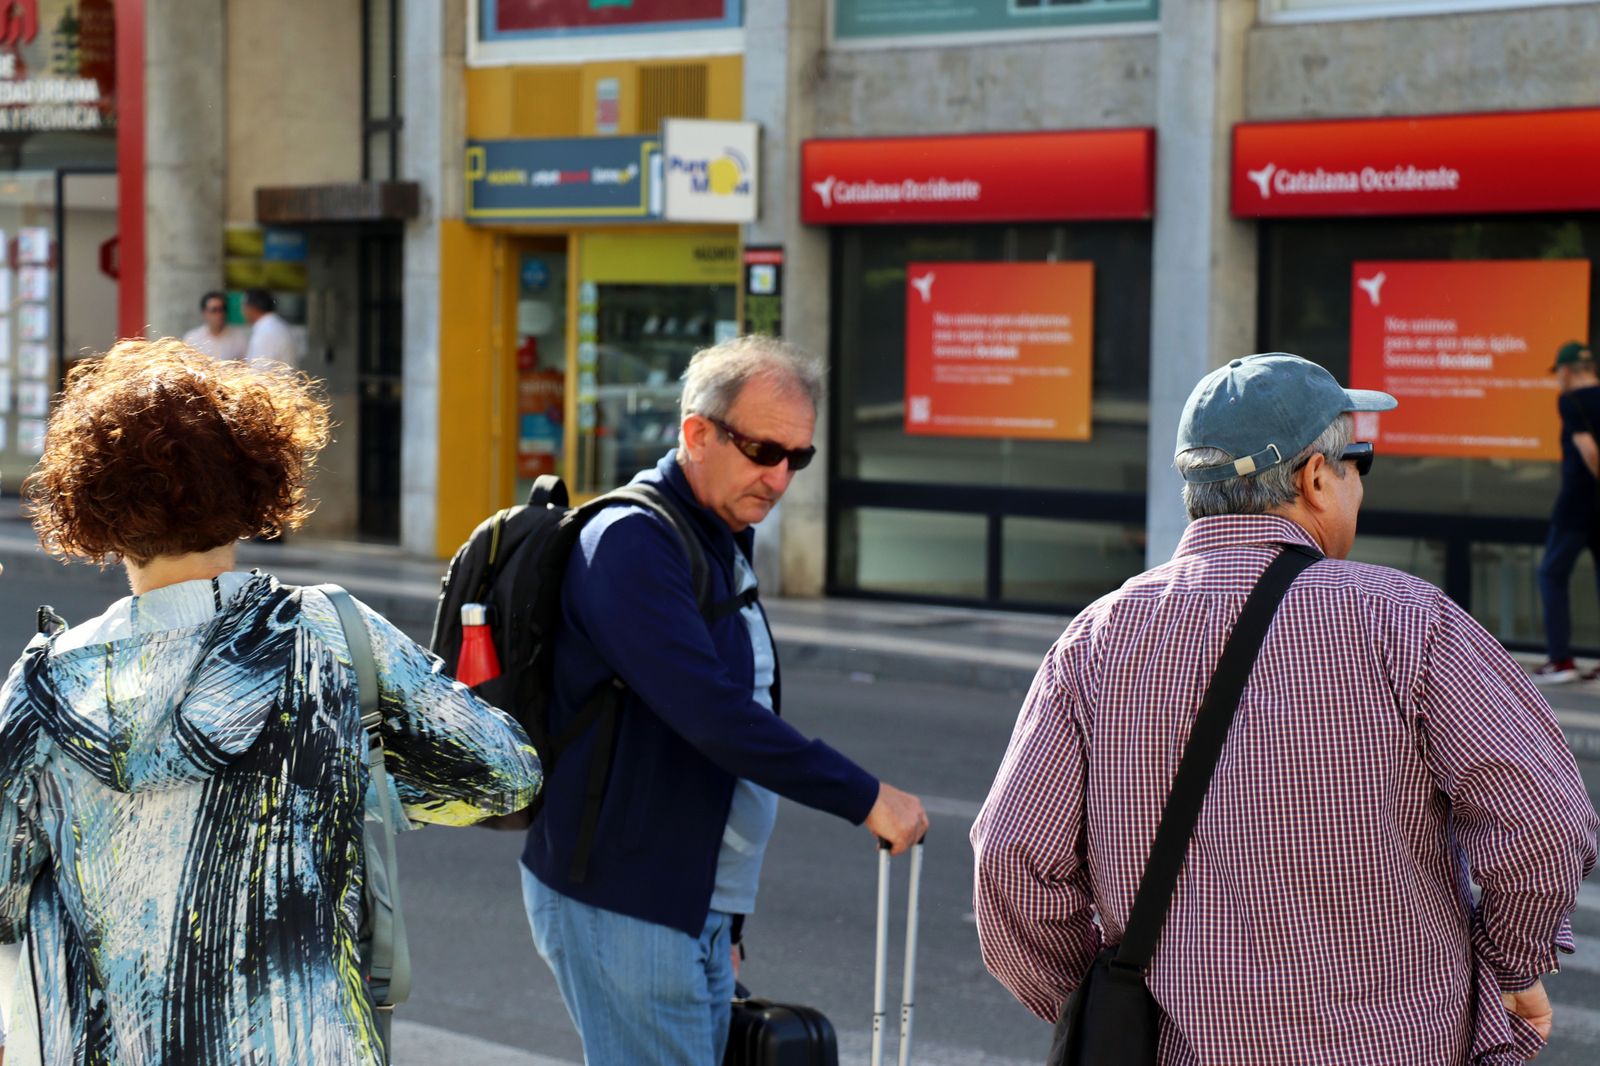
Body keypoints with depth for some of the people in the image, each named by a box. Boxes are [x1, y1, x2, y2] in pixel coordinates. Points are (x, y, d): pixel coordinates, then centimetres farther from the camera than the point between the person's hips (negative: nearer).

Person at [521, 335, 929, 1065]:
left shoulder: (724, 550, 15)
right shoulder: (633, 542, -15)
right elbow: (711, 712, -25)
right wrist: (865, 800, -19)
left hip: (696, 906, 9)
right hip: (620, 904, -9)